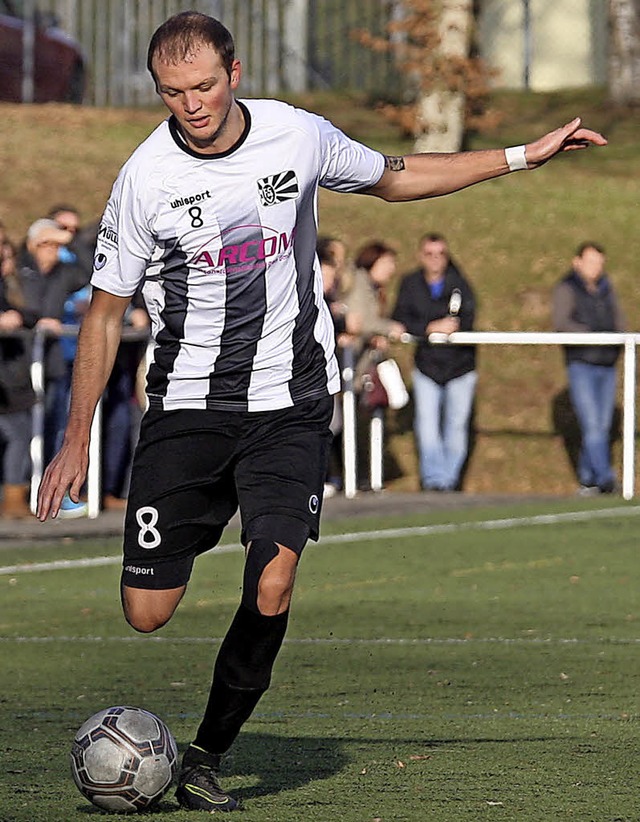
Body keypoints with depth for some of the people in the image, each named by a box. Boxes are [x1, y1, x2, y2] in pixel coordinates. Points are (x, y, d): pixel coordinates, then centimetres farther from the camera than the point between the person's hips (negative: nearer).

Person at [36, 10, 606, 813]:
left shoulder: (297, 135, -3)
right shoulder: (145, 179, -10)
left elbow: (391, 177, 16)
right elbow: (105, 311, 0)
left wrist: (524, 155, 16)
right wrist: (77, 439, -3)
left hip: (289, 406, 1)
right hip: (186, 406, -1)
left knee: (271, 588, -19)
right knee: (147, 613, -7)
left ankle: (206, 759, -2)